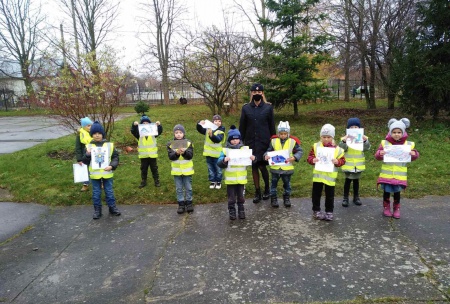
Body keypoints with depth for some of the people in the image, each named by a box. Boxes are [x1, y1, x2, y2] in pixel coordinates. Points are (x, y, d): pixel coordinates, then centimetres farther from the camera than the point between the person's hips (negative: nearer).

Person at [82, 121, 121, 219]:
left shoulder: (109, 145, -3)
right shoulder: (89, 146, -2)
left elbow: (115, 157, 1)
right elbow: (85, 162, 0)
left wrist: (112, 166, -15)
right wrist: (88, 154, -19)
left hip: (107, 173, 0)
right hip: (95, 174, 1)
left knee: (109, 191, 11)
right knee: (96, 193, 11)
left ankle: (112, 208, 24)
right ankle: (97, 210, 23)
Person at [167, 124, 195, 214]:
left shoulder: (188, 143, -4)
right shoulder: (170, 144, -3)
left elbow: (190, 155, -13)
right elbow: (170, 157, -11)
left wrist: (184, 152, -32)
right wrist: (176, 153, -30)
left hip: (187, 170, -1)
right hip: (176, 170, 1)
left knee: (188, 188, 9)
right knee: (179, 188, 9)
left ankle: (189, 203, 24)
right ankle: (181, 204, 20)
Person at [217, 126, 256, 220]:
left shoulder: (245, 149, 2)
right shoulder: (225, 150, -7)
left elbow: (250, 162, 6)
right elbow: (219, 163, -9)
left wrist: (253, 158, -16)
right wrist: (224, 160, -30)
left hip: (241, 179, 2)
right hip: (230, 179, -2)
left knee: (241, 196, 14)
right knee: (231, 197, 9)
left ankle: (241, 210, 29)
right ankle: (232, 211, 23)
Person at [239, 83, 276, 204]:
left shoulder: (268, 107, 0)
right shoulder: (246, 108, 3)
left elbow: (272, 126, 2)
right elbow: (242, 127, 5)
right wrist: (241, 141, 3)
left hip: (264, 142, -2)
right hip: (251, 142, 2)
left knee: (262, 166, -2)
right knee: (254, 167, 8)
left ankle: (267, 189, 24)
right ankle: (257, 192, 21)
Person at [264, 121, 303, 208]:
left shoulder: (293, 141, -5)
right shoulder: (274, 141, -2)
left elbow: (300, 151, -1)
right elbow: (269, 151, 5)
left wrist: (295, 157, -18)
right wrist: (266, 155, -16)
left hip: (287, 168, -1)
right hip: (275, 167, 1)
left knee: (287, 184, 16)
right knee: (274, 183, 11)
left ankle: (287, 198, 33)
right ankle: (273, 198, 24)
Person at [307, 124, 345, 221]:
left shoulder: (337, 149, -3)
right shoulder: (316, 146, -3)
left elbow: (342, 160, 2)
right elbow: (309, 157, -1)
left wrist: (337, 162, -18)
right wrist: (312, 160, -22)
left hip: (330, 176, 0)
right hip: (318, 175, 0)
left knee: (329, 196, 12)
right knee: (316, 194, 10)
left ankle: (329, 212, 26)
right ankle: (316, 211, 24)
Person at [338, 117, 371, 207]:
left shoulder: (362, 137, 2)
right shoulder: (345, 138, -6)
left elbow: (366, 148, -4)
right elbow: (342, 149, -13)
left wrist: (365, 141, -21)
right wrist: (343, 141, -30)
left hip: (358, 164, 3)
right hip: (348, 164, -2)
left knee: (356, 180, 15)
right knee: (348, 180, 4)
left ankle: (356, 197, 28)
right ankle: (345, 198, 15)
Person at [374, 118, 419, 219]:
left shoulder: (408, 144, -1)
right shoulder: (384, 143, -5)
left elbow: (413, 157, 8)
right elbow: (377, 156, -2)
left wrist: (414, 154, -15)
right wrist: (380, 154, -24)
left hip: (400, 175, 1)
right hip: (386, 174, 0)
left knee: (397, 192, 10)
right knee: (386, 191, 8)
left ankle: (396, 209, 28)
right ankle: (386, 208, 27)